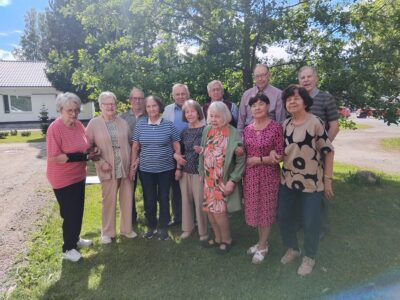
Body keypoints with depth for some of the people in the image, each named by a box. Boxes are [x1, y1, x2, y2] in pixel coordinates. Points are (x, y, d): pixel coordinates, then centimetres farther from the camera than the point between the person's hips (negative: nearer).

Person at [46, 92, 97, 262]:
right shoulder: (55, 128, -21)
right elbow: (54, 158, -25)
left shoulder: (79, 125, 0)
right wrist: (83, 156, -26)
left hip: (79, 176, 7)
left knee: (78, 211, 20)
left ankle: (75, 239, 40)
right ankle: (68, 248, 23)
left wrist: (92, 152, -7)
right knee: (70, 214, 4)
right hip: (63, 180, -7)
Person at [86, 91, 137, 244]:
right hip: (108, 169, -3)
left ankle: (126, 228, 30)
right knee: (109, 200, 6)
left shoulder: (122, 122, 8)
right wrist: (101, 162, -12)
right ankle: (107, 232, 26)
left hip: (126, 167, 3)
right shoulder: (94, 123, -3)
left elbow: (131, 142, 12)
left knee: (127, 199, 11)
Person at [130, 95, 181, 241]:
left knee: (163, 198, 8)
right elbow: (135, 147, 7)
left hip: (166, 169, -1)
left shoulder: (168, 124, -5)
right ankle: (151, 226, 29)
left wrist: (179, 166, -2)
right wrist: (132, 165, 4)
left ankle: (163, 227, 25)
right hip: (145, 170, 2)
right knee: (149, 199, 10)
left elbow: (177, 146, 0)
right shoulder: (140, 125, 0)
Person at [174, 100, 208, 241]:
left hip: (199, 171, -5)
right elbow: (181, 151, 14)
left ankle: (203, 231, 19)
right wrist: (178, 168, 9)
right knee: (186, 200, 13)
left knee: (200, 202, 1)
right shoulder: (184, 132, 9)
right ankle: (187, 228, 30)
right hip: (185, 171, 5)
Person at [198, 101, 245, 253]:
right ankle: (218, 238, 35)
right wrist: (201, 172, 8)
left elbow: (241, 160, -15)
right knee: (210, 210, 13)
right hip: (209, 179, 6)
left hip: (223, 181, -6)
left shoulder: (233, 134, -15)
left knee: (219, 211, -3)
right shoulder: (207, 130, 3)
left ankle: (226, 239, 24)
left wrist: (232, 181, -18)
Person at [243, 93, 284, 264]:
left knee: (266, 209, 9)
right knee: (255, 208, 14)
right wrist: (267, 156, -3)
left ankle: (262, 246, 26)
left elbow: (280, 156, -10)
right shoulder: (247, 130, 4)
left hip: (269, 175, -4)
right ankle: (263, 242, 35)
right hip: (251, 175, 4)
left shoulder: (276, 127, -9)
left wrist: (257, 159, -12)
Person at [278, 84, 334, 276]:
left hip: (312, 182, -5)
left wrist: (327, 179, -9)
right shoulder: (285, 125, 5)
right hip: (288, 179, 6)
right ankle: (292, 248, 38)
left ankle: (309, 257, 31)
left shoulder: (316, 123, -13)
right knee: (283, 216, 14)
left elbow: (328, 152, -10)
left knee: (310, 222, 7)